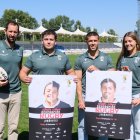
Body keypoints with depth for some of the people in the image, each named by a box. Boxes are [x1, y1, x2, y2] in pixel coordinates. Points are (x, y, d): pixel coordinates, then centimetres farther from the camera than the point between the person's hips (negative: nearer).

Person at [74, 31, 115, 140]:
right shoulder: (80, 59, 4)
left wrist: (97, 71, -11)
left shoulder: (106, 58, 6)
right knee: (83, 125, 6)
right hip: (86, 96, 0)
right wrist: (80, 99, -6)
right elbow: (78, 80, 1)